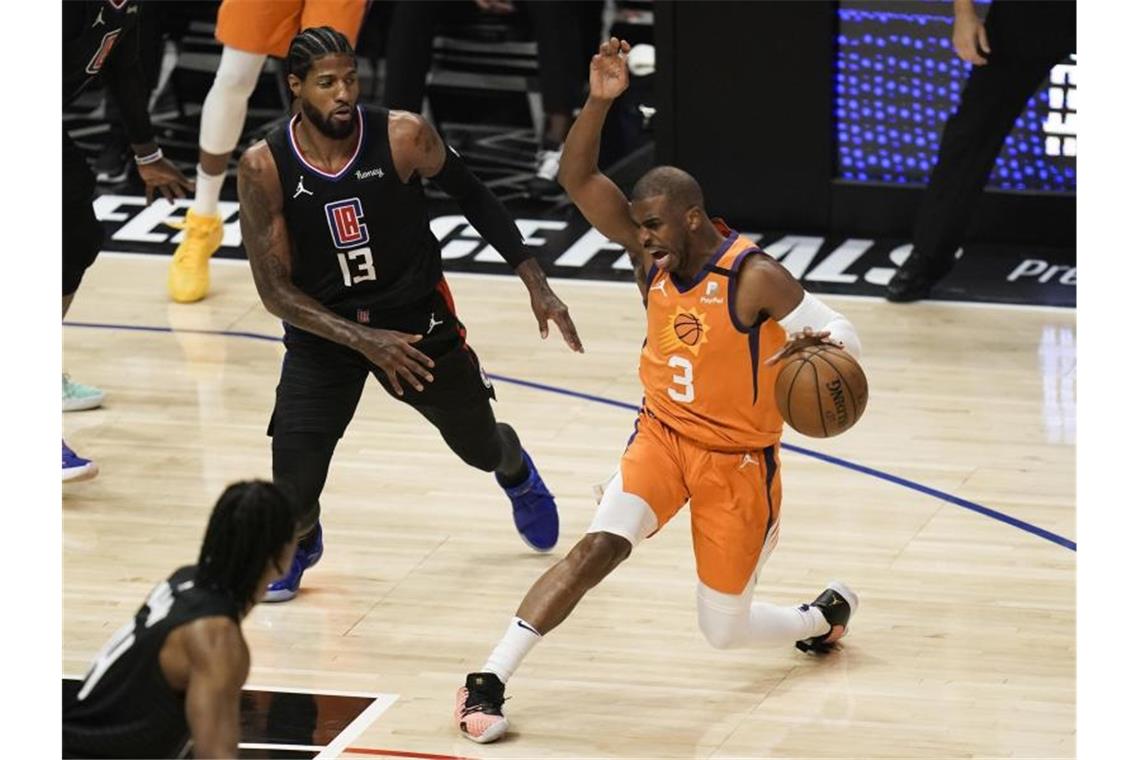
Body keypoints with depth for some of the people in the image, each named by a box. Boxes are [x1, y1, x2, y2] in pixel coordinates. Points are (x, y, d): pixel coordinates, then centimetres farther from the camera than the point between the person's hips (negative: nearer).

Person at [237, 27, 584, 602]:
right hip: (323, 329, -1)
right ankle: (300, 543, 26)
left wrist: (534, 282, -4)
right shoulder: (264, 168, -21)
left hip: (418, 317, 1)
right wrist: (362, 341, -27)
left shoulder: (404, 137, -20)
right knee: (292, 491, -13)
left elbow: (472, 197, -1)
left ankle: (517, 473, 59)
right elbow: (275, 291, -17)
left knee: (481, 447, 19)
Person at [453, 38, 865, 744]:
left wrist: (817, 347, -42)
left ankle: (827, 614, 38)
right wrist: (600, 100, -29)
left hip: (737, 459, -3)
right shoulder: (652, 250, -8)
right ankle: (487, 682, -22)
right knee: (599, 547, -23)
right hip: (662, 434, 3)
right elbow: (578, 178, -14)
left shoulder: (755, 277, -22)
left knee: (725, 629, 6)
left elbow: (844, 333, -18)